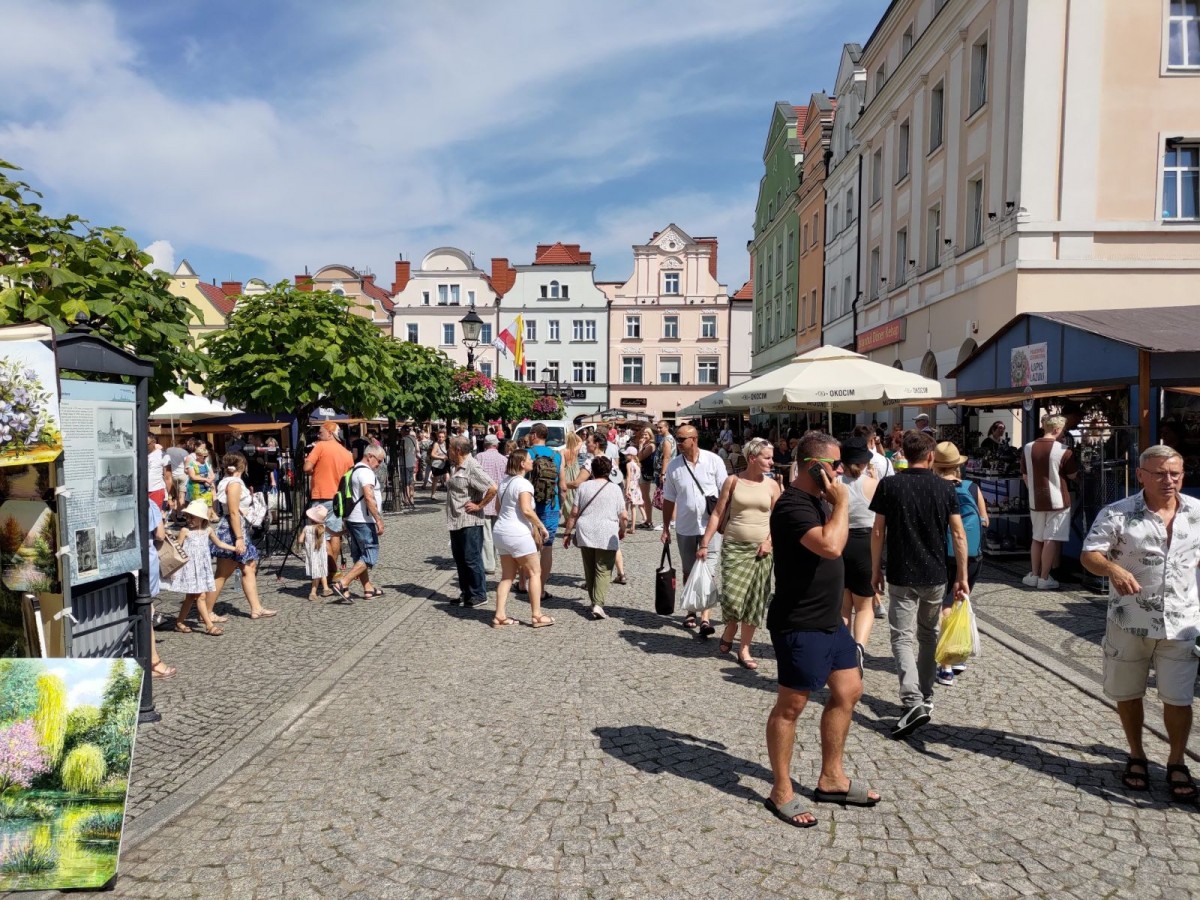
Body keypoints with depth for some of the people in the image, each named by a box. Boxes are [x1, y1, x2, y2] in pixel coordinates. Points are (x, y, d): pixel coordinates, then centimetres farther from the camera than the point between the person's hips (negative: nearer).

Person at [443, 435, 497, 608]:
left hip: (470, 522, -9)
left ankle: (479, 595, 9)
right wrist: (448, 479, 9)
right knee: (460, 559, 16)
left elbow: (493, 488, -26)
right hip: (455, 521, 9)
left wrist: (479, 506, -18)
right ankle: (466, 592, 27)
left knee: (472, 559, -1)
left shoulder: (472, 468, -17)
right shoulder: (453, 466, 11)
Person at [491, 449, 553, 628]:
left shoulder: (504, 482, 14)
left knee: (507, 576, 12)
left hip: (500, 532, 9)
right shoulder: (523, 483, -14)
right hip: (518, 534, -9)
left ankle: (499, 616, 9)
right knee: (535, 573, 3)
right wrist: (541, 526, -12)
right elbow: (526, 510, -24)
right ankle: (537, 616, 5)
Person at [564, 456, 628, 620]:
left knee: (589, 570, 14)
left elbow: (574, 513, 4)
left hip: (585, 534, 2)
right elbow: (624, 517, 1)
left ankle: (594, 602, 21)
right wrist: (622, 531, 19)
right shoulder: (615, 488, 2)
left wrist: (568, 533, 12)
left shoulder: (584, 487, 6)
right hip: (607, 536, -2)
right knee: (603, 571, -2)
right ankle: (598, 604, -16)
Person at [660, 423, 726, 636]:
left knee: (708, 572, -7)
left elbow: (725, 493, -2)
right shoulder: (673, 466, -1)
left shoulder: (713, 460, -7)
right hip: (685, 527, 3)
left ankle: (705, 618, -8)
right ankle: (690, 612, 29)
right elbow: (669, 499, 5)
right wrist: (665, 528, 5)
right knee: (689, 572, 15)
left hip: (710, 525, -3)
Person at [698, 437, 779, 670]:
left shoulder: (772, 485, 4)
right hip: (734, 546, -2)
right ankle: (729, 632, 20)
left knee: (754, 600, 2)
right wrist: (704, 544, -3)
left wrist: (769, 541, -9)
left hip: (760, 549, 2)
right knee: (732, 595, -12)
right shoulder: (733, 481, 0)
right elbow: (718, 514, 1)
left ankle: (744, 649, 16)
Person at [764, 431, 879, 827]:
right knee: (791, 706, 2)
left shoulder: (815, 500, 12)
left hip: (828, 619, 10)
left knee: (848, 691, 16)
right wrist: (841, 502, -23)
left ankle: (831, 779, 31)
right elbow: (830, 546, -36)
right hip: (800, 626, -10)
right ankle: (781, 792, 17)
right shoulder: (793, 505, -21)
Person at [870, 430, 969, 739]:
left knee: (903, 638, -1)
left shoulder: (889, 485, -6)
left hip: (900, 577, -3)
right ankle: (926, 698, 28)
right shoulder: (945, 487, 0)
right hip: (935, 576, 3)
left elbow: (878, 532, -4)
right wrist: (962, 576, 6)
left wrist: (875, 570, 6)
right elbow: (959, 534, 0)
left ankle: (913, 702, -18)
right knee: (929, 637, 19)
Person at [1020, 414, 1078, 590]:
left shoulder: (1027, 448, 1)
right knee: (1051, 540, 0)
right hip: (1058, 501, -4)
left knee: (1037, 538, 15)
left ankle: (1034, 575, 18)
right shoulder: (1063, 450, -13)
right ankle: (1044, 578, 2)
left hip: (1036, 501, 5)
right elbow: (1073, 475, -3)